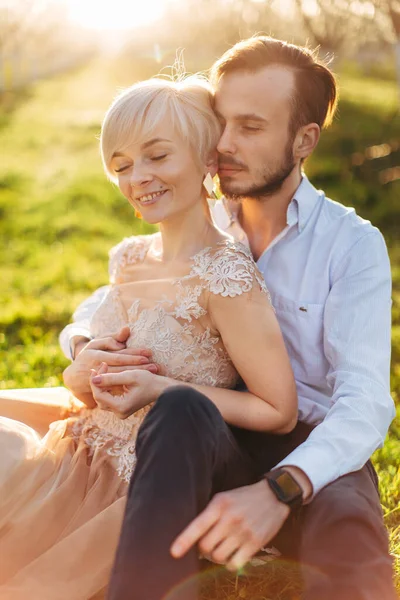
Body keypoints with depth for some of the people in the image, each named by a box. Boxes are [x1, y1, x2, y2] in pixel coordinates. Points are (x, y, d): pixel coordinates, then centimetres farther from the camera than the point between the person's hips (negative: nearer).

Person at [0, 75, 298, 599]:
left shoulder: (225, 276, -18)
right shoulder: (127, 258, 4)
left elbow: (279, 413, -14)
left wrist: (160, 388, -19)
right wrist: (93, 366, -6)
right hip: (80, 455, 7)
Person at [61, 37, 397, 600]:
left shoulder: (354, 245, -4)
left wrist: (279, 490, -35)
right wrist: (86, 351, -13)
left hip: (314, 452, -3)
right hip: (212, 444, 3)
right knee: (179, 408, -35)